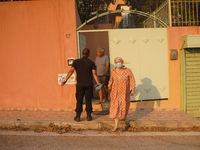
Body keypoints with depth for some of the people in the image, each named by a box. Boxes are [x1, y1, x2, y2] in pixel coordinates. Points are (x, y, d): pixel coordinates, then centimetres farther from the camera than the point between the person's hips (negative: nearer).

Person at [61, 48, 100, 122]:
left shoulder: (76, 62, 1)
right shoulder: (91, 63, 0)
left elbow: (71, 71, -8)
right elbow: (94, 74, -8)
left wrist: (65, 80, -10)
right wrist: (98, 83, -9)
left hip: (79, 85, 0)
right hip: (89, 85, 0)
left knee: (79, 100, 6)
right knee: (88, 100, 8)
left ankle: (78, 116, 8)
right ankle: (88, 116, 12)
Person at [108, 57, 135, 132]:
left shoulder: (128, 71, -9)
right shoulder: (113, 71, -1)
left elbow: (132, 80, -7)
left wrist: (133, 89, -15)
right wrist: (109, 87, 25)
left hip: (125, 92, -1)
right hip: (116, 92, 1)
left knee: (125, 105, 10)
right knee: (115, 107, -5)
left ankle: (125, 116, 44)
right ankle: (116, 125, -2)